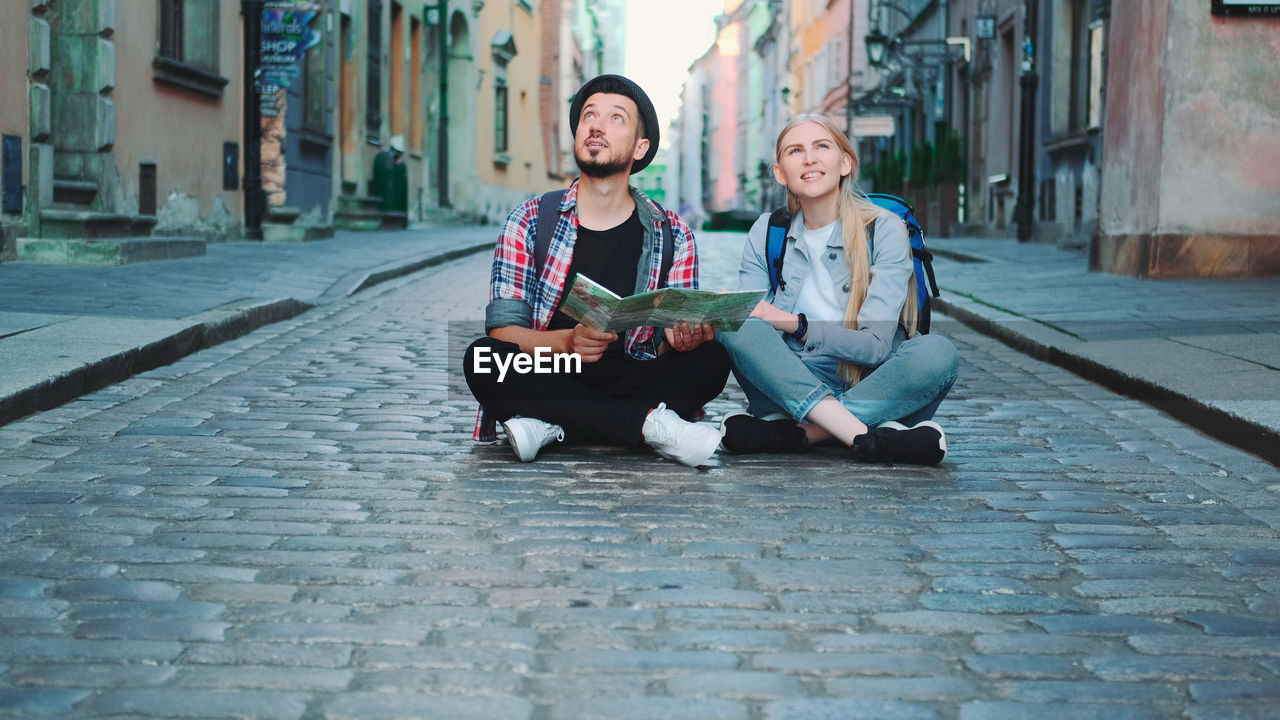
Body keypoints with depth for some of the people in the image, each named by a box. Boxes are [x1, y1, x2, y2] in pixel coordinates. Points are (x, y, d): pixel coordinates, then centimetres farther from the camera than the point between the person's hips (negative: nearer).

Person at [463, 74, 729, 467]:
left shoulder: (671, 234, 7)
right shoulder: (529, 222, 3)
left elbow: (670, 348, 3)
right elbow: (503, 329, -6)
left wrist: (680, 339, -23)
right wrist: (568, 341, -27)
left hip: (629, 384, 1)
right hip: (547, 380, -1)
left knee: (711, 360, -24)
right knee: (483, 357, -30)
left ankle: (551, 425, -26)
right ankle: (648, 423, -30)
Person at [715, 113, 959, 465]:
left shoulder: (884, 230, -4)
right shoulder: (766, 234, 7)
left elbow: (875, 345, -13)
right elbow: (748, 319, -1)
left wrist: (795, 324, -22)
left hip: (870, 389, -1)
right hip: (790, 386, 2)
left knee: (936, 353, -32)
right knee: (735, 325, -27)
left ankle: (790, 433, -34)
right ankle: (866, 437, -37)